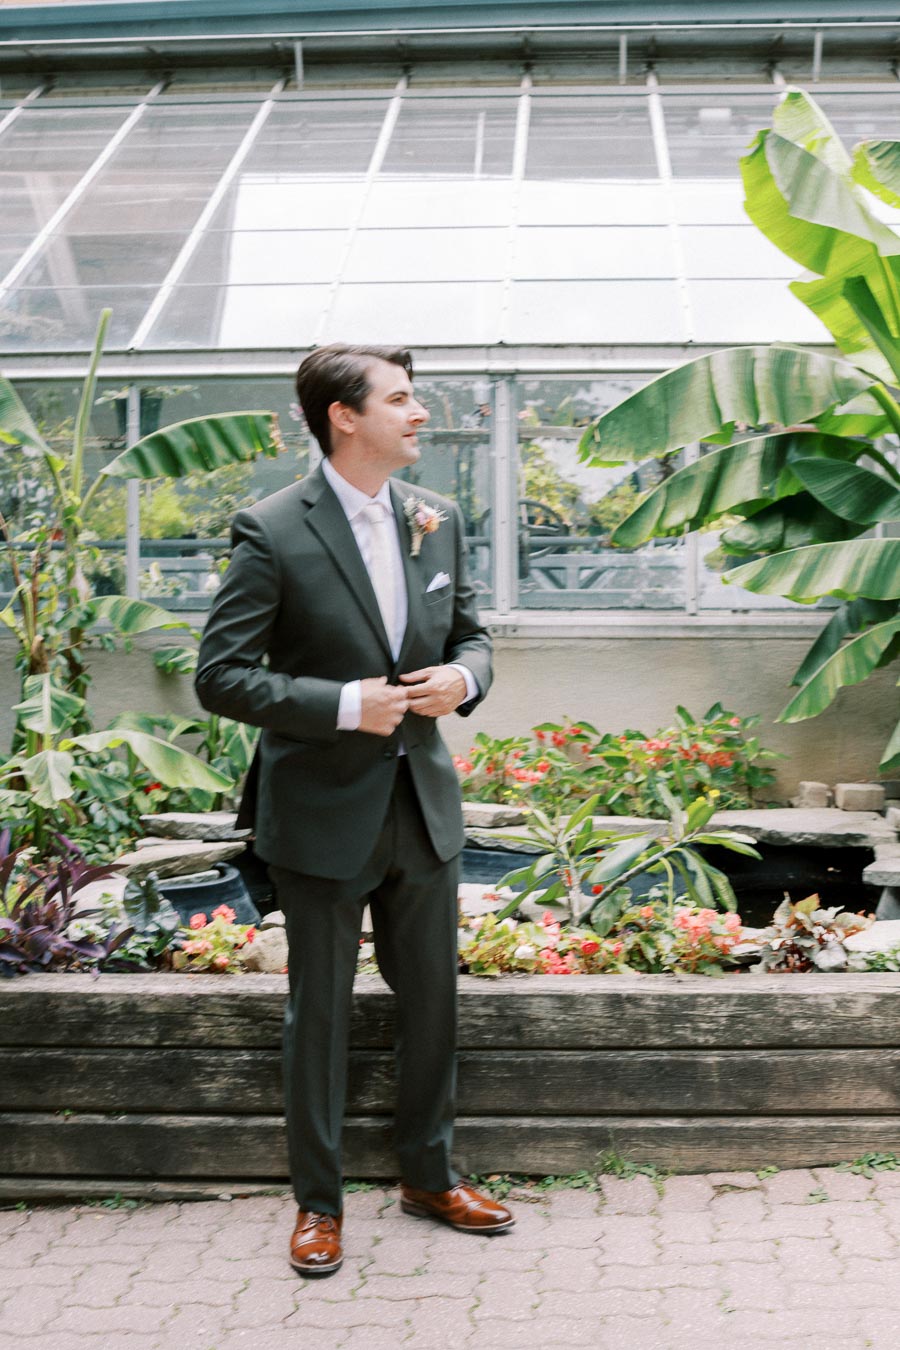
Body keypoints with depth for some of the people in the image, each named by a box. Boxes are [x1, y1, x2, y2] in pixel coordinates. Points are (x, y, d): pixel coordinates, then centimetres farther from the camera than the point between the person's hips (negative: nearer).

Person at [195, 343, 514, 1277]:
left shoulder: (437, 519, 4)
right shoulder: (272, 531, -13)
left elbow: (471, 635, 15)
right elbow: (220, 676, -14)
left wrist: (462, 678, -9)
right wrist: (345, 704, -22)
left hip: (422, 800, 6)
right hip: (323, 812, -5)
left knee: (431, 999, 16)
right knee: (318, 1013, 7)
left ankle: (428, 1175, 34)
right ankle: (317, 1201, 24)